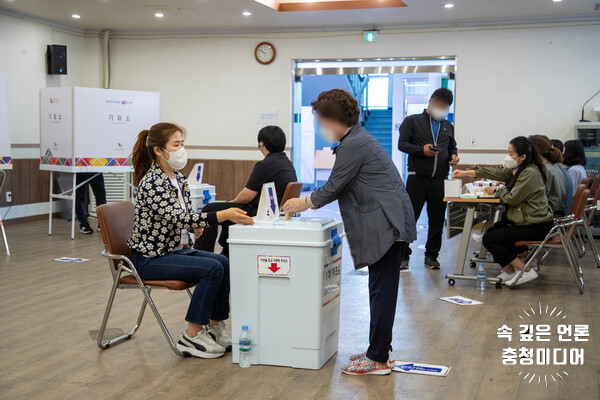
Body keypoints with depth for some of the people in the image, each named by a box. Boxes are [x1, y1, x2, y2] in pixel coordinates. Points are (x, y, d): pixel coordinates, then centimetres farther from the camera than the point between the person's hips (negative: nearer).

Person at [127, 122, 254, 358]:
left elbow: (186, 215, 19)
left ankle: (214, 327, 3)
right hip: (149, 258, -8)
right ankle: (192, 337, -13)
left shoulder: (178, 179, 8)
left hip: (174, 249, 8)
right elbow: (178, 217, -31)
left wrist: (196, 224, -6)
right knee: (212, 269, -22)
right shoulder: (152, 182, -20)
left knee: (225, 263, -9)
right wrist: (223, 215, -36)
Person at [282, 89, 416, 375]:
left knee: (381, 290, -6)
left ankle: (377, 359, 0)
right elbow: (340, 186, 23)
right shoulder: (358, 138, 18)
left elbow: (334, 187, -10)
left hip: (386, 224, -11)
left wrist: (305, 202, 5)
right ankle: (380, 350, 22)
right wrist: (307, 201, 21)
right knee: (381, 288, 14)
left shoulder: (353, 145, -15)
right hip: (387, 222, 11)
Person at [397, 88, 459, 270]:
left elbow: (452, 147, 29)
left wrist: (454, 156, 5)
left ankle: (431, 256, 18)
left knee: (437, 220, 7)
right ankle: (403, 255, 7)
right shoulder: (412, 121, 5)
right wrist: (422, 150, -16)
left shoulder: (448, 126, 20)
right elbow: (402, 144, -2)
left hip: (440, 180, 4)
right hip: (417, 178, -4)